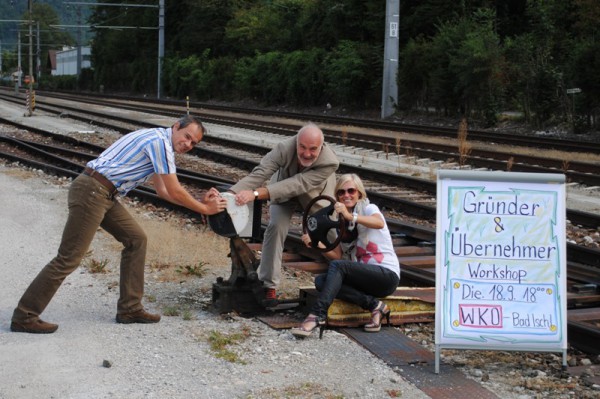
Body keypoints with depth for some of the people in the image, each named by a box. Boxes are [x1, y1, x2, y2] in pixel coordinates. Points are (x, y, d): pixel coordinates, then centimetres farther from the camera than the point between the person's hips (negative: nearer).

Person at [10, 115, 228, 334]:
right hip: (91, 192, -10)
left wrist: (200, 200, 18)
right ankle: (24, 317, -1)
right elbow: (175, 193, -10)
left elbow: (164, 191, 24)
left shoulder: (157, 142, 19)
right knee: (69, 258, -8)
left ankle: (129, 308, 16)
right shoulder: (160, 142, -12)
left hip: (103, 194, 10)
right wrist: (205, 209, 3)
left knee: (136, 239, 12)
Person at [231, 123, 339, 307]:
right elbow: (260, 173, -46)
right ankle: (269, 286, -12)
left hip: (316, 194, 1)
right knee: (276, 226, -19)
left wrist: (256, 193, -61)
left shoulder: (330, 163, -41)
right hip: (283, 190, 0)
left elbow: (297, 185, -50)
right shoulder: (285, 148, -38)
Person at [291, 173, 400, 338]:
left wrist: (350, 216, -45)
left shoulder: (368, 208, -3)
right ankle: (374, 305, -22)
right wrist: (317, 244, -11)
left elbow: (379, 223, -29)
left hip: (388, 274, -7)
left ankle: (317, 314, -33)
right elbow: (337, 255, 8)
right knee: (320, 280, -17)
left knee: (337, 266, -28)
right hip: (365, 275, 7)